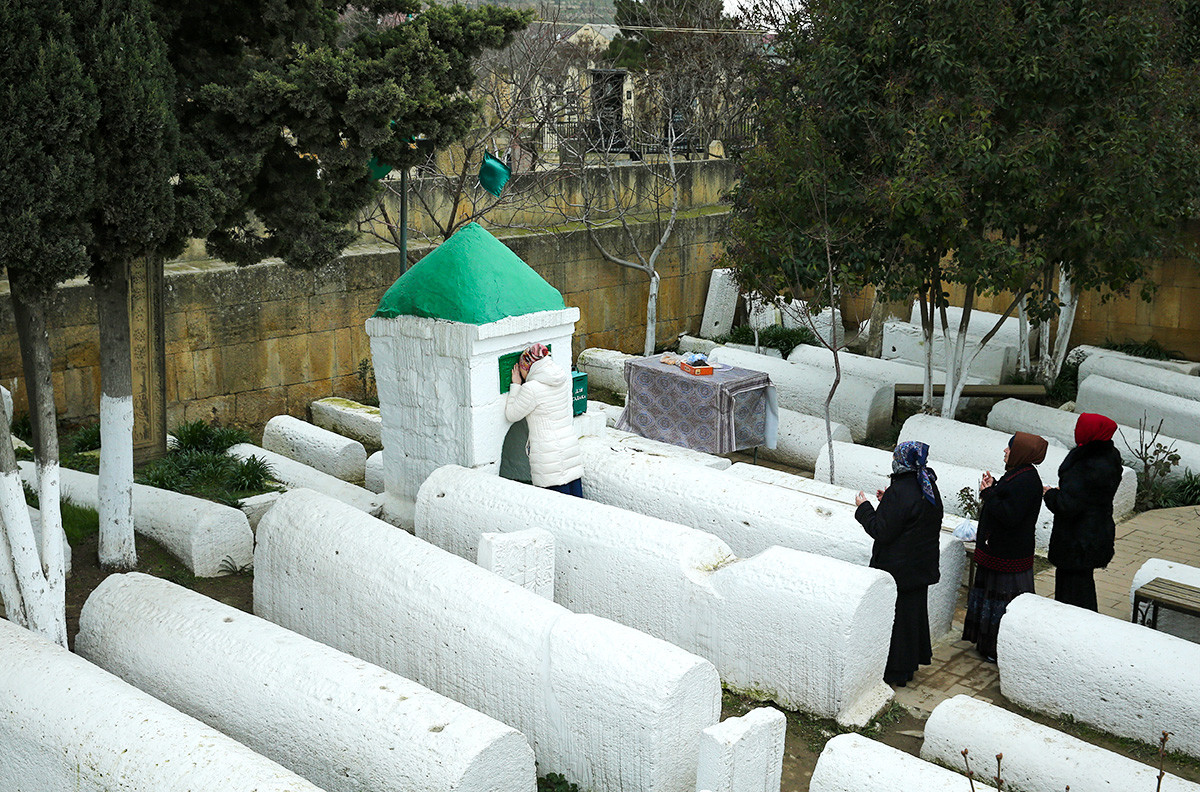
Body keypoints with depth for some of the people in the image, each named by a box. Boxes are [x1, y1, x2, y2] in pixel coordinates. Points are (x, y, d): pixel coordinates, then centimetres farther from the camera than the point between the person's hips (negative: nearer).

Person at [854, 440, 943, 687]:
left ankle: (893, 671, 15)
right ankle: (910, 664, 33)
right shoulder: (929, 486, 1)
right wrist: (887, 502, 11)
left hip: (898, 569, -9)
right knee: (914, 611, 19)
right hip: (922, 565, 9)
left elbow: (881, 532, -22)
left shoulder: (900, 492, -26)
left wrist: (864, 508, -10)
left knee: (893, 616, 5)